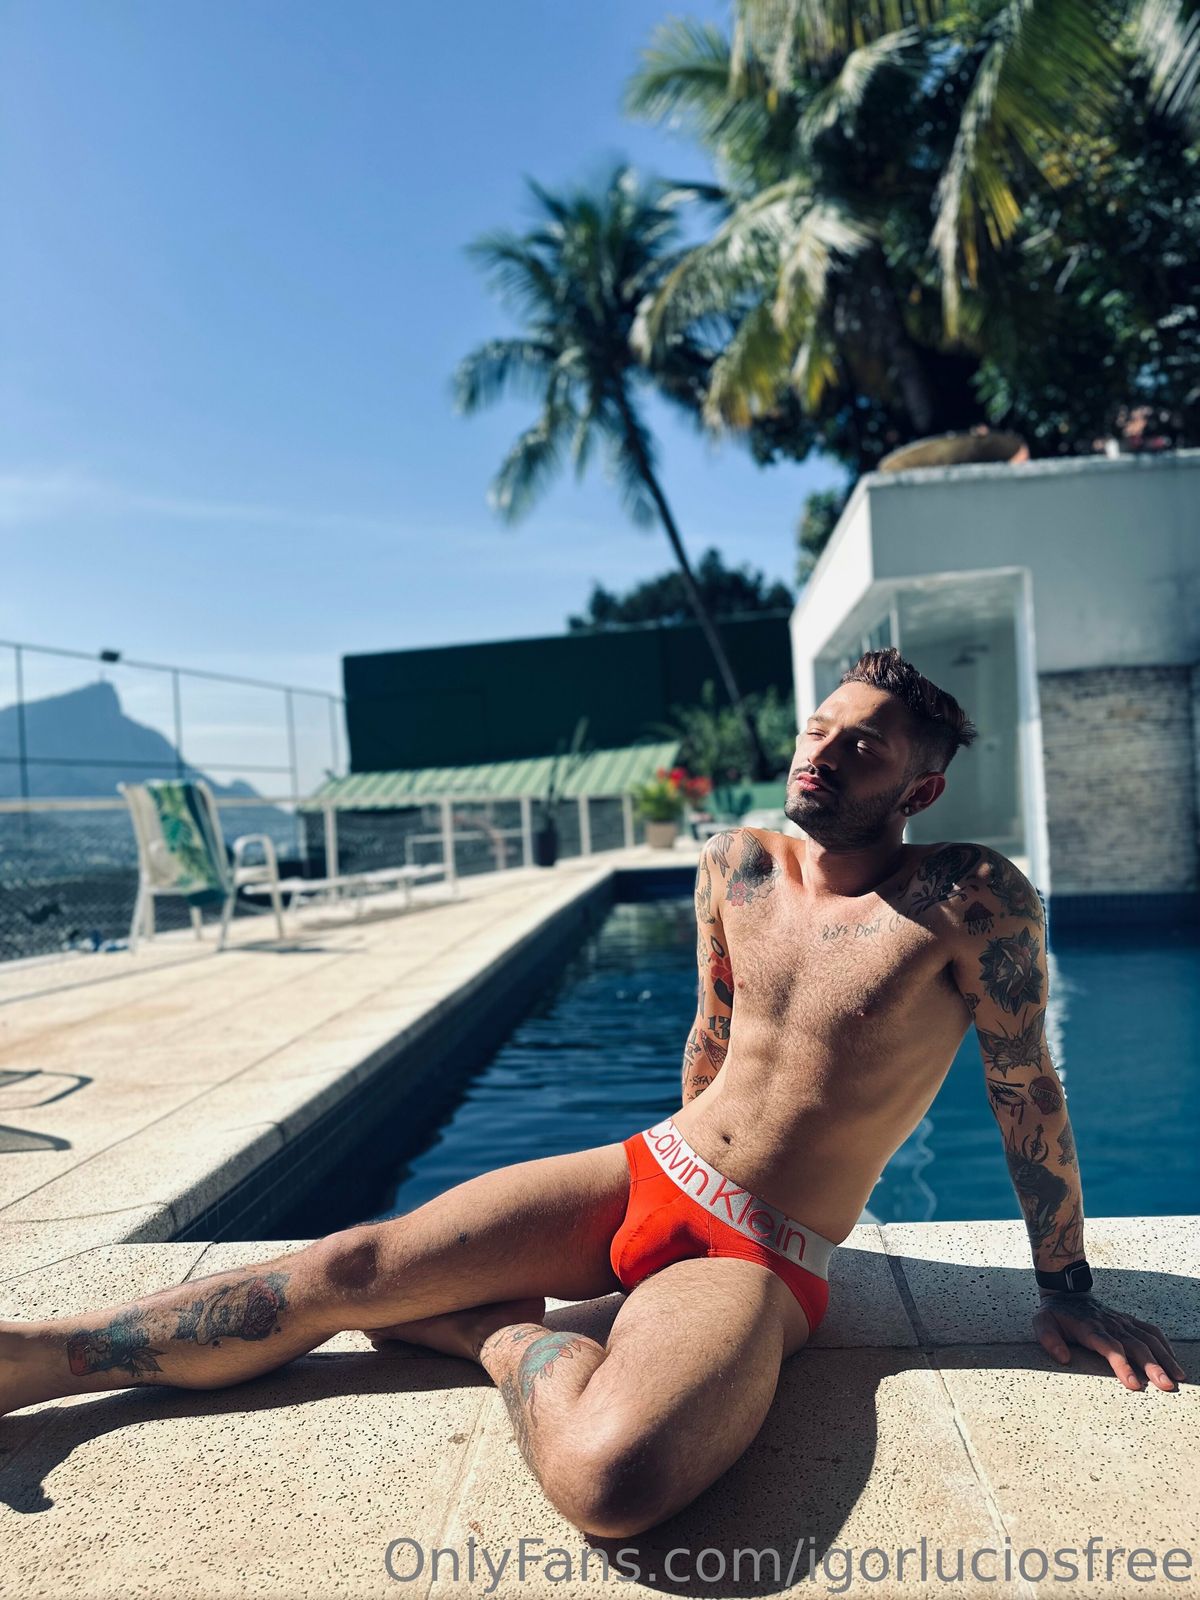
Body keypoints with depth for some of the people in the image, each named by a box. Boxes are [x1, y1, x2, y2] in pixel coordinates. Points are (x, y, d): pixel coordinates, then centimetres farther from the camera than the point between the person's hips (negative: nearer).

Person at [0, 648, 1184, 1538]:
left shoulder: (973, 900, -15)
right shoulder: (738, 866, 1)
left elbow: (1028, 1093, -5)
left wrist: (1066, 1290, 3)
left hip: (761, 1262, -4)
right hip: (643, 1175, 5)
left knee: (609, 1477, -35)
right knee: (347, 1268, -6)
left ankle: (506, 1335, -4)